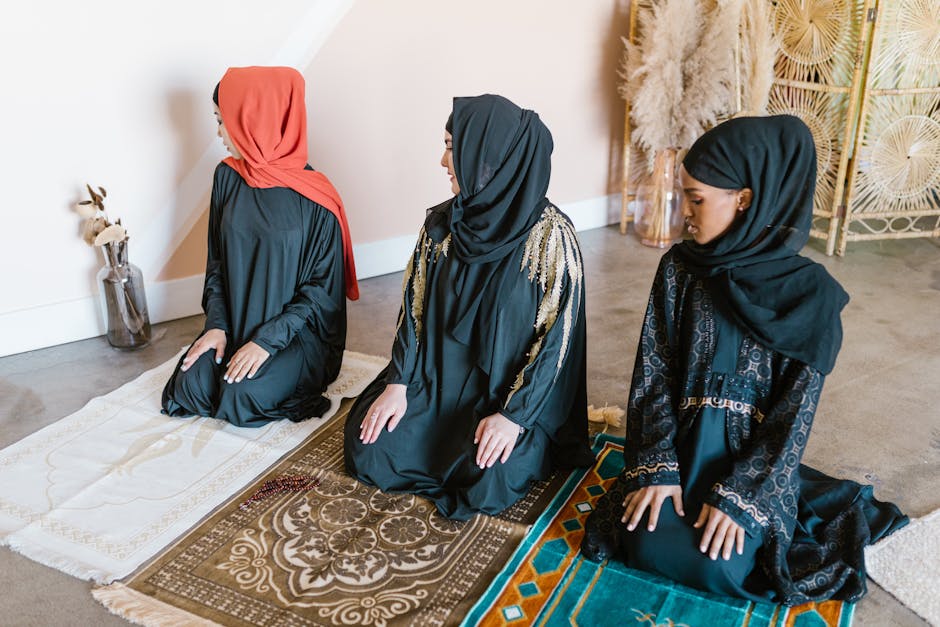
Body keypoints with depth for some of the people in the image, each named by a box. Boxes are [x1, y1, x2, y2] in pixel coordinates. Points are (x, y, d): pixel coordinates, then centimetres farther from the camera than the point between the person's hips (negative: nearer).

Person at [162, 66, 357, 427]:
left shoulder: (315, 198, -17)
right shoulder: (228, 177, 0)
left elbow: (323, 287, -14)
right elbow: (217, 260, 7)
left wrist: (268, 340, -20)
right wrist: (217, 324, -5)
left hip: (298, 330, -5)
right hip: (237, 322, 5)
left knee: (239, 398, -23)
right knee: (191, 386, -16)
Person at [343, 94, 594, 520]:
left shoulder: (550, 235, -17)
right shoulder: (441, 224, -2)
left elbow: (558, 335, -16)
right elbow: (415, 306, 2)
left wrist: (514, 414, -22)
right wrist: (398, 382, -8)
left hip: (512, 387, -4)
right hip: (438, 375, 5)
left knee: (484, 483, -25)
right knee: (367, 443, -11)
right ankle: (451, 443, 15)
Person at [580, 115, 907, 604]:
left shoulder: (810, 293, -13)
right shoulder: (678, 268, -5)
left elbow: (796, 410, -12)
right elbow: (653, 371, -6)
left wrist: (740, 495, -18)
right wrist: (656, 467, -14)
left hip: (755, 456, -2)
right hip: (684, 443, 2)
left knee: (716, 567, -18)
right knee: (648, 546, -17)